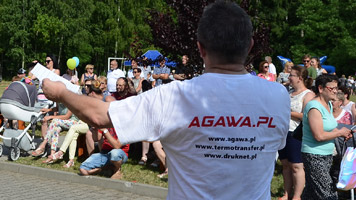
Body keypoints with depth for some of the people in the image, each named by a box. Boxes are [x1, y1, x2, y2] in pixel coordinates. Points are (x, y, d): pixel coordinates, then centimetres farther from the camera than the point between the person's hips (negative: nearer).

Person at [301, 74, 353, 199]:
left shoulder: (329, 104, 12)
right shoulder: (314, 107, -18)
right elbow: (319, 136, -24)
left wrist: (343, 133, 7)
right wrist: (339, 133, -12)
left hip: (327, 155, 9)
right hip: (314, 157, -9)